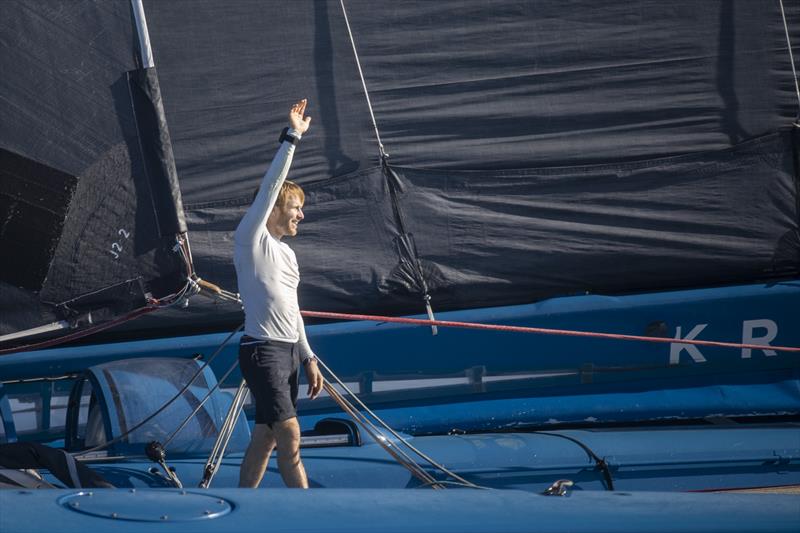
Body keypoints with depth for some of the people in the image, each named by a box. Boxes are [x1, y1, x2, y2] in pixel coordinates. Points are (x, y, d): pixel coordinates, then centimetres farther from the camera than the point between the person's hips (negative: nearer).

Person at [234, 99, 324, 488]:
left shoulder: (285, 251, 18)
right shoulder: (250, 239, -5)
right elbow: (270, 186, -16)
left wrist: (308, 359, 21)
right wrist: (291, 139, -18)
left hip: (290, 352, 9)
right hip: (262, 351, -9)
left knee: (264, 438, 9)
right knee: (290, 438, -12)